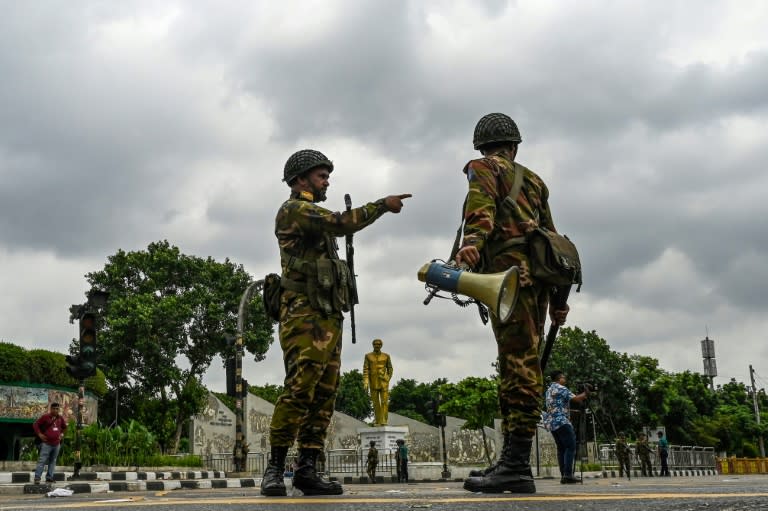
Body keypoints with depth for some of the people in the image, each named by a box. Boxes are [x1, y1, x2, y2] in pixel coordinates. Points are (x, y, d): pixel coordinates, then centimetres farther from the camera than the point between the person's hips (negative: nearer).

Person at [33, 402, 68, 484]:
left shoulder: (60, 418, 10)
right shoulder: (45, 417, -5)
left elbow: (64, 427, 28)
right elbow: (35, 424, -3)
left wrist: (61, 434, 15)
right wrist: (39, 434, -8)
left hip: (56, 444, 5)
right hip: (46, 443, -5)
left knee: (52, 461, 9)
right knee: (42, 461, -10)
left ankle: (49, 477, 14)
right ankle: (37, 478, -10)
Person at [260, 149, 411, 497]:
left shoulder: (314, 217, 27)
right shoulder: (293, 209, -3)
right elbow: (341, 223, -18)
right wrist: (383, 204, -11)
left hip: (328, 317, 9)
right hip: (304, 315, -9)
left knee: (324, 395, 1)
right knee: (299, 390, -16)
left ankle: (307, 470, 1)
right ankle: (275, 468, -11)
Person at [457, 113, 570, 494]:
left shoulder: (483, 168, 10)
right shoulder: (533, 180, 30)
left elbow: (482, 206, -13)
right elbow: (550, 232, 26)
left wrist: (471, 242, -32)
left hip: (509, 266, -7)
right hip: (536, 270, 7)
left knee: (517, 361, -15)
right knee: (522, 361, 4)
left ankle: (516, 464, -21)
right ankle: (514, 463, 3)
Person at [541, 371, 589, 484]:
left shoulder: (549, 390, 23)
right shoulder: (561, 388, -5)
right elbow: (576, 398, -12)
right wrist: (585, 394, 5)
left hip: (551, 423, 9)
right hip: (561, 422, -9)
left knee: (561, 449, 6)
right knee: (571, 446, -10)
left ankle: (563, 475, 1)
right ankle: (568, 474, -19)